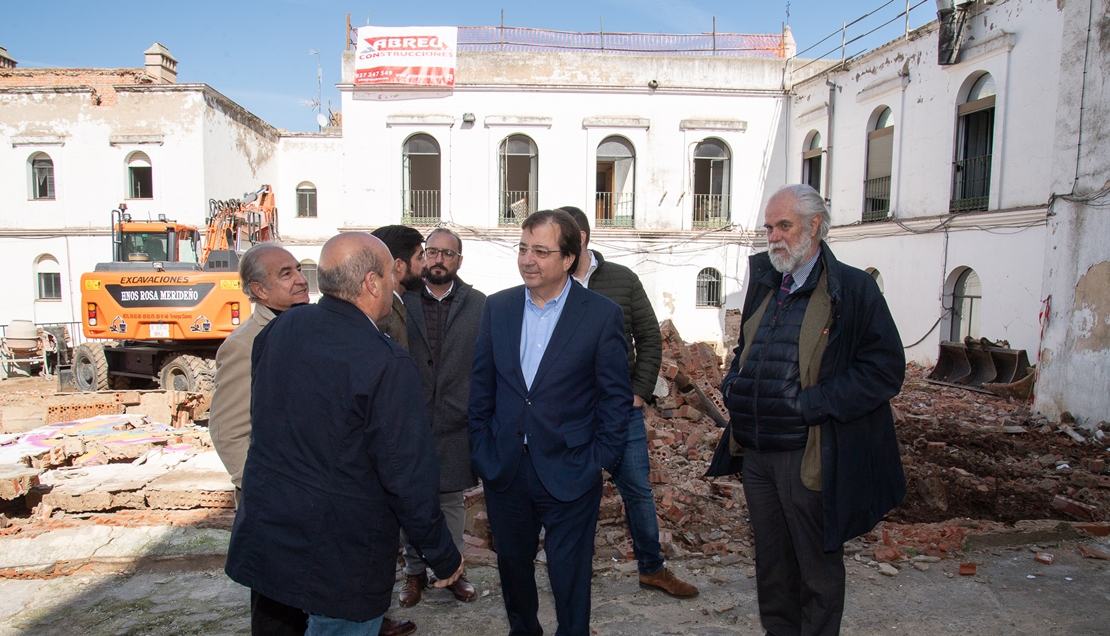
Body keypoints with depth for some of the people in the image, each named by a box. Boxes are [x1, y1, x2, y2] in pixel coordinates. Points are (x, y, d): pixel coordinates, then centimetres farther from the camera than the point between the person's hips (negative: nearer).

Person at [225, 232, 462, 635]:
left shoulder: (277, 330, -3)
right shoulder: (385, 364, -25)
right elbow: (409, 476, -21)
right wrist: (443, 557, -8)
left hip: (263, 536, 7)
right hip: (340, 557, -6)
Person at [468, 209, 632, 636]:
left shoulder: (602, 314, -9)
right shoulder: (497, 307, 2)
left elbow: (616, 397, -6)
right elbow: (481, 387, 6)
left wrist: (598, 462, -8)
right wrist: (481, 451, 4)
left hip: (569, 473, -4)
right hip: (504, 470, 4)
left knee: (569, 577, 9)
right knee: (512, 565, 21)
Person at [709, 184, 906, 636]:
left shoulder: (852, 288, -9)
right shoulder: (764, 285, 12)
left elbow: (885, 369, -14)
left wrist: (813, 404, -20)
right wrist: (733, 384, 4)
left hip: (809, 457, -6)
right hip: (756, 451, 6)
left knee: (818, 569, 11)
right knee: (770, 563, 20)